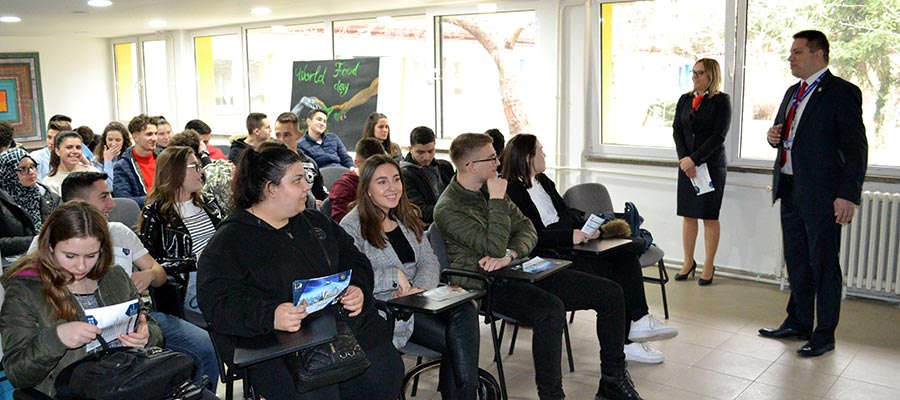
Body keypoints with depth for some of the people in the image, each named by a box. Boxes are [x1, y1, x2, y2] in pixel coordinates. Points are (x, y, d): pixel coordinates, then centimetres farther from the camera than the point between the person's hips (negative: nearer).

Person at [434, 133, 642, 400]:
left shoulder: (489, 188, 14)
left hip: (521, 268, 8)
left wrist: (509, 254, -14)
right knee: (550, 309, -39)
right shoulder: (448, 208, -11)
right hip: (491, 284, -8)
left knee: (610, 293, -1)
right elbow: (494, 247, -21)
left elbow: (528, 230, 7)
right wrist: (498, 200, -15)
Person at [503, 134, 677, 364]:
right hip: (550, 250, -9)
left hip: (573, 238, 9)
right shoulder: (512, 192, -10)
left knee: (628, 250, -11)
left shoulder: (543, 181, 19)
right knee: (607, 271, -24)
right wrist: (570, 235, -23)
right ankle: (624, 342, -13)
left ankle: (638, 321, -16)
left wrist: (586, 226, 0)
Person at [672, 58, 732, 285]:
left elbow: (718, 135, -12)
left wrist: (694, 159, -17)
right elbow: (677, 130, 4)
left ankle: (709, 266, 11)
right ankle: (688, 262, 18)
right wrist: (684, 159, -9)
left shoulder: (721, 101, -5)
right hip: (686, 164, 4)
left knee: (710, 217, 1)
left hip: (711, 165, -4)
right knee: (688, 215, 7)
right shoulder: (684, 100, 10)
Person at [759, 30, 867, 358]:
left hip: (821, 195, -8)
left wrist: (848, 195, -17)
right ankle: (798, 323, 29)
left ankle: (824, 335, 13)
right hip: (790, 191, 8)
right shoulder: (793, 93, 15)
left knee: (824, 265, 2)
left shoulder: (843, 93, -9)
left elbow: (856, 149, -12)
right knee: (797, 262, 16)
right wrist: (774, 136, 3)